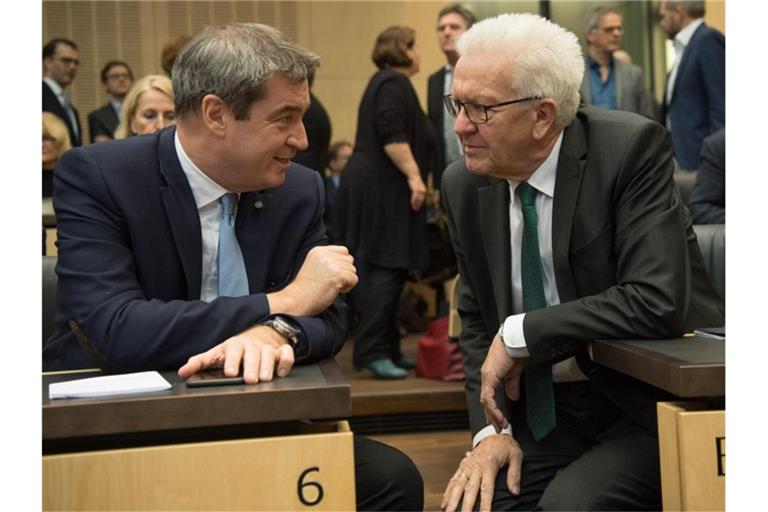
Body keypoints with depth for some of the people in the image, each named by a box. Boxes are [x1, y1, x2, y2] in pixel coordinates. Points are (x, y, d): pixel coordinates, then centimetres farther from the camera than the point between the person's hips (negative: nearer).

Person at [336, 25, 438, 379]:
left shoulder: (386, 82, 22)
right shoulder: (394, 83, -10)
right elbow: (392, 135, -22)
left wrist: (413, 175, 30)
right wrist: (413, 175, -23)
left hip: (377, 187, 10)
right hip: (384, 189, -10)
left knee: (388, 270, 9)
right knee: (387, 270, -12)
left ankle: (387, 348, 12)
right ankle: (371, 351, -14)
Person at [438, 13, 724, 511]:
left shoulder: (631, 149, -16)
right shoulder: (465, 184, 0)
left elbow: (657, 301, -26)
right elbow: (478, 321, 8)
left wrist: (520, 334, -21)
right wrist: (491, 429, -6)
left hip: (651, 401, -4)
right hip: (543, 408, 5)